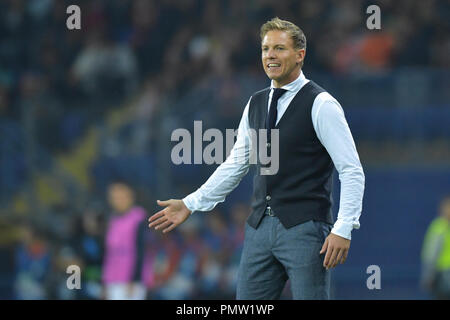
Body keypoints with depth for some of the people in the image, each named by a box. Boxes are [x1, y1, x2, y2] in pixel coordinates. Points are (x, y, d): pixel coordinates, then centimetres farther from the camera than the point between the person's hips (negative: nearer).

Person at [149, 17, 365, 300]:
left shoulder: (321, 105, -6)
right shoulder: (256, 104, 15)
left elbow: (352, 171, -9)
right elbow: (235, 165, 23)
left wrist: (343, 229, -18)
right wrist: (191, 204, 18)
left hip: (305, 229, -6)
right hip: (261, 228, 6)